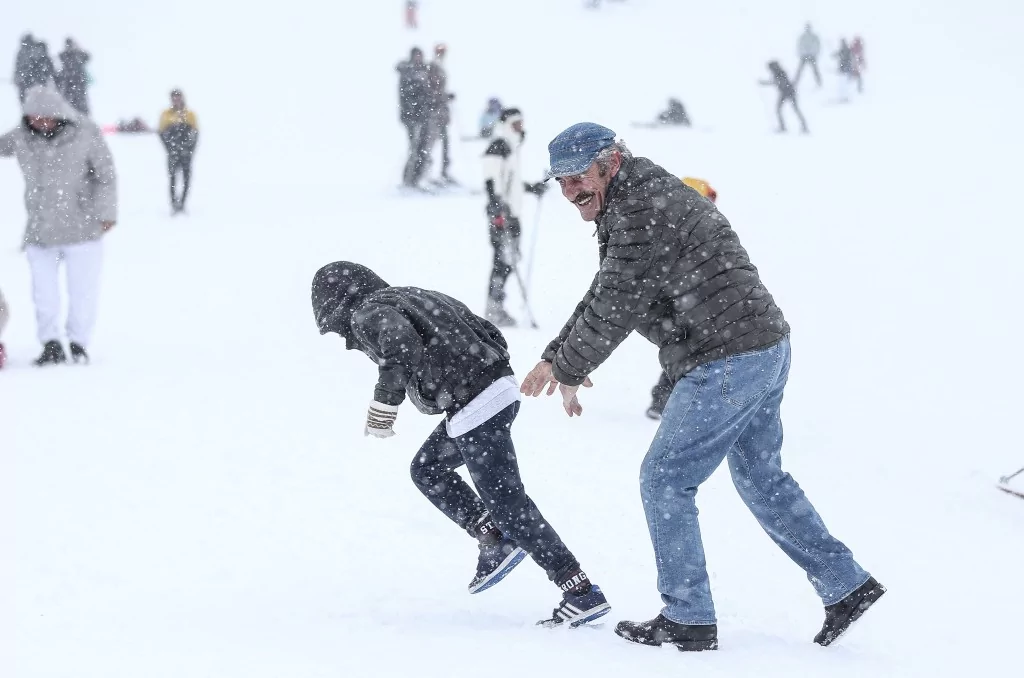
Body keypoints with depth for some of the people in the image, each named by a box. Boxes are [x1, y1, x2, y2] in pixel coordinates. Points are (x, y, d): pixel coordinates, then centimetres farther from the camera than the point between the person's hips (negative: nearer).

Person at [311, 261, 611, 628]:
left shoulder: (368, 314, -1)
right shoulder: (416, 296, 24)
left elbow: (401, 344, -24)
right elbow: (489, 333, 23)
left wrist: (383, 406, -21)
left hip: (475, 410, -10)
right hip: (500, 387, 10)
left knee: (508, 504, -5)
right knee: (427, 469, 24)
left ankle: (583, 593, -7)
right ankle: (495, 541, 17)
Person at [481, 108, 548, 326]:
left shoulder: (512, 146, 20)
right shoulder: (498, 146, -10)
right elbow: (491, 178, -20)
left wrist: (531, 188, 26)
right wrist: (497, 204, -29)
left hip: (511, 212, 10)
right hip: (501, 213, -10)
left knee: (509, 259, 11)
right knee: (504, 258, -12)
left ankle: (495, 307, 16)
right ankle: (494, 308, -10)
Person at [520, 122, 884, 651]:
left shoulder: (642, 212, -16)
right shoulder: (638, 202, 18)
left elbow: (615, 308, -16)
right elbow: (603, 296, 25)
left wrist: (569, 372, -3)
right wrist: (557, 356, 20)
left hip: (728, 363, -11)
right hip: (766, 350, 11)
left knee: (664, 480, -1)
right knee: (761, 478, 21)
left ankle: (688, 621, 5)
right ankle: (846, 586, 25)